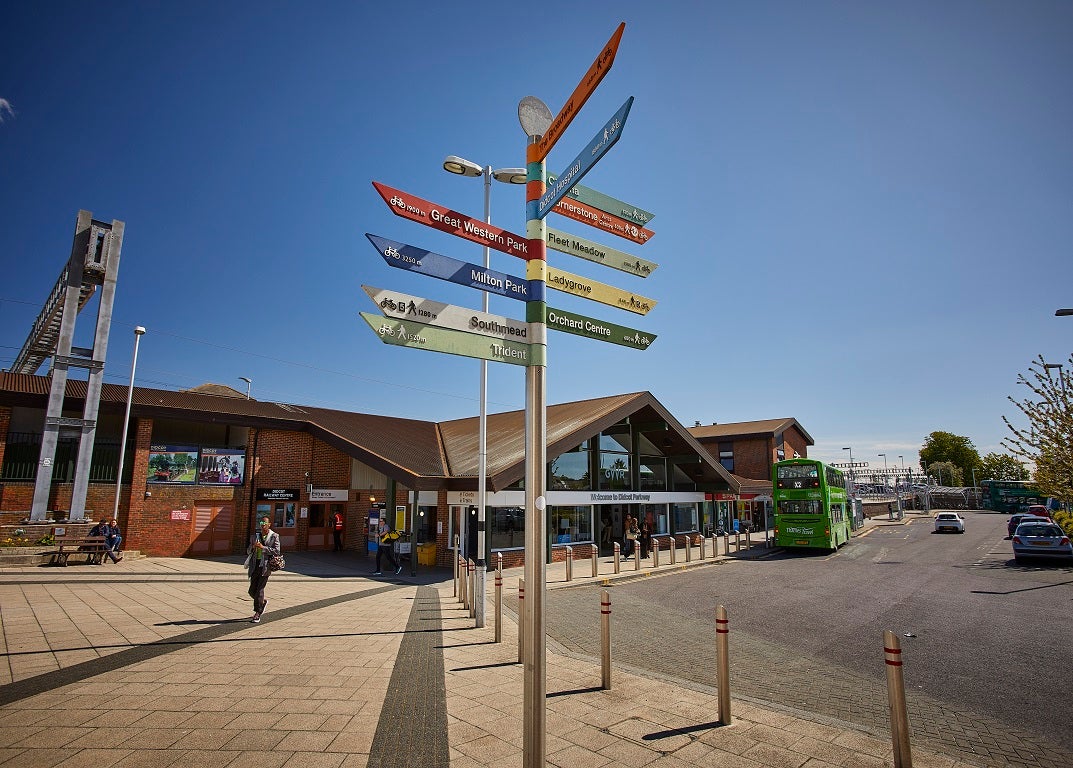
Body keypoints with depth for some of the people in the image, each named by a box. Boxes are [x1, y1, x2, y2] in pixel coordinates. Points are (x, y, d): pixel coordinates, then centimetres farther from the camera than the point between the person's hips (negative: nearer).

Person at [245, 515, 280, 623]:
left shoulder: (274, 536, 0)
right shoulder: (255, 536, 14)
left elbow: (276, 551, -8)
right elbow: (248, 551, 19)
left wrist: (263, 547, -16)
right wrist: (252, 547, -4)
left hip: (265, 566, -5)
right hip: (255, 565, 5)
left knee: (259, 589, -8)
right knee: (252, 591, 8)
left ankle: (257, 614, 1)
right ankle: (263, 602, 36)